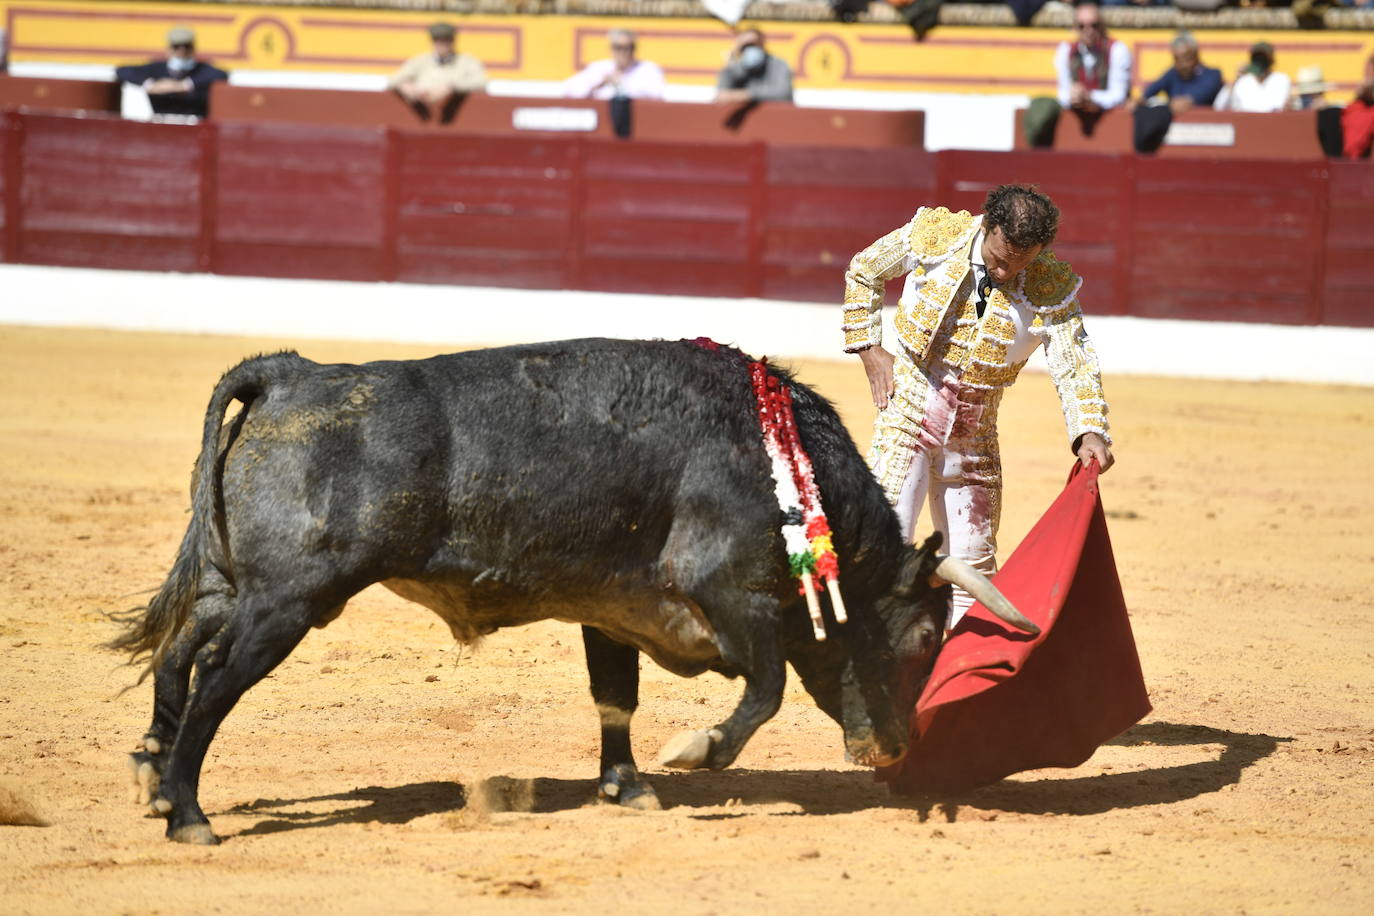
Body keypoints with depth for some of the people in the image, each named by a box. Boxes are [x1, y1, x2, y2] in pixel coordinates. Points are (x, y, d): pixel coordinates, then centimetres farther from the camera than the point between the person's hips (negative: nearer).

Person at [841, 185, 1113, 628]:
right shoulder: (933, 235, -11)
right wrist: (869, 348, -2)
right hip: (908, 407, -2)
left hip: (974, 433, 2)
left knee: (974, 560, 9)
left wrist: (1090, 433, -31)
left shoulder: (1052, 288, -10)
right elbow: (863, 272, 5)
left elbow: (1075, 364, -14)